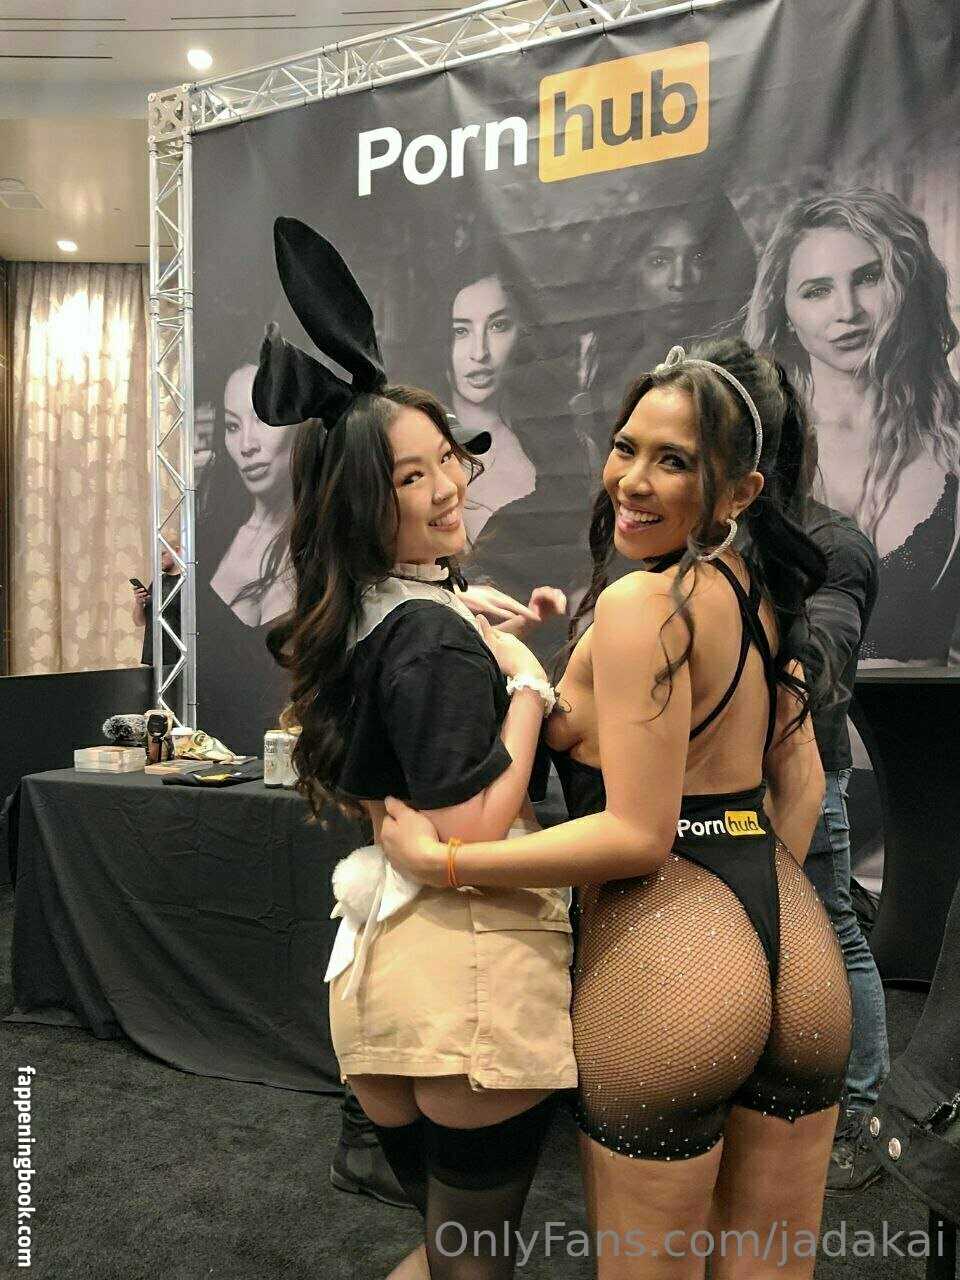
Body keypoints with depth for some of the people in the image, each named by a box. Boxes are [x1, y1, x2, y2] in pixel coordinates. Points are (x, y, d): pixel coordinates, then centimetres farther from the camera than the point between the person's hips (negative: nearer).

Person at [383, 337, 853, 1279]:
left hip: (662, 957, -8)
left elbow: (638, 833, -20)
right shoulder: (760, 594, 8)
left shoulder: (641, 602, -17)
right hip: (800, 957, 8)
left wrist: (438, 861, -14)